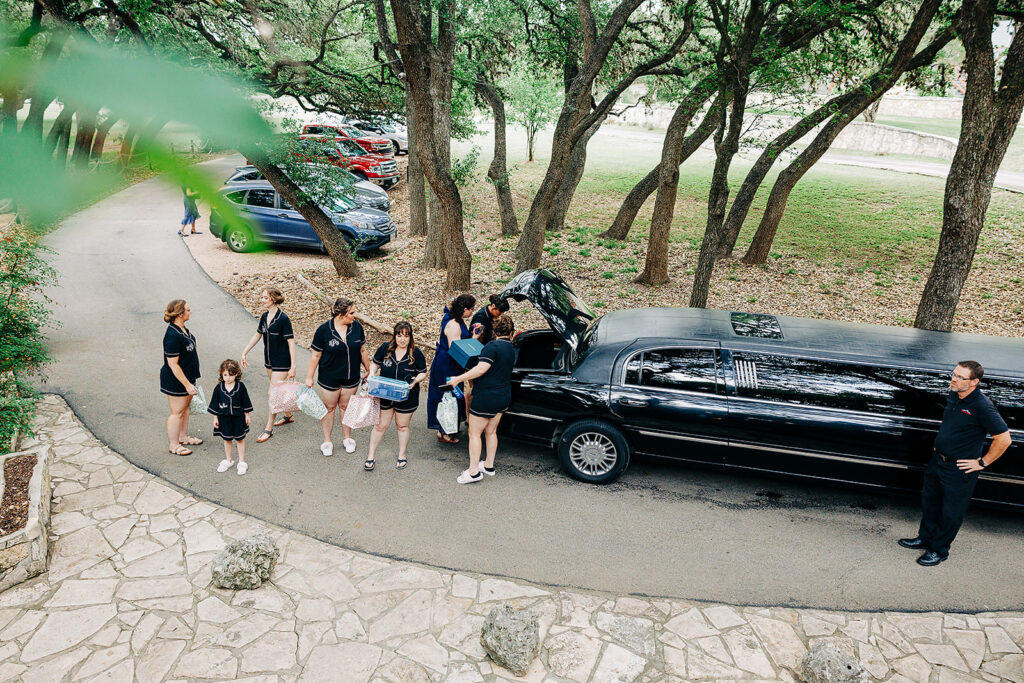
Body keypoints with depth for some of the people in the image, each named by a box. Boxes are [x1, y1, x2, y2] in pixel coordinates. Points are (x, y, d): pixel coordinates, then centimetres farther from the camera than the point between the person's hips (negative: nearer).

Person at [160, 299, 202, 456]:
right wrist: (187, 384, -23)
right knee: (177, 412, 4)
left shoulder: (182, 328, 3)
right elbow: (173, 364, -26)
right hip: (176, 380, -10)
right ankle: (173, 445, 19)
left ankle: (183, 437, 39)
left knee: (185, 407, 22)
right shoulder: (172, 336, -28)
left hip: (186, 377, 10)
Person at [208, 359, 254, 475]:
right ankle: (228, 461, 29)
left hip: (238, 417, -1)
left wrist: (247, 415, 2)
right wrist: (215, 417, 2)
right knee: (227, 439, 14)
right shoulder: (219, 388, -7)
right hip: (224, 417, 2)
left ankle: (242, 462, 19)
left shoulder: (240, 386, -10)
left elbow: (245, 401, -1)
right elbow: (215, 403, 1)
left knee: (240, 439, 7)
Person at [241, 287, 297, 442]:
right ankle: (288, 415, 40)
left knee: (272, 393, -6)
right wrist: (244, 353, 14)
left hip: (281, 363, -7)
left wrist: (293, 367, -18)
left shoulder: (283, 319, -19)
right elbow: (257, 335, 17)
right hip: (269, 361, 7)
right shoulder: (265, 317, 3)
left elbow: (291, 343, -17)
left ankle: (268, 429, 3)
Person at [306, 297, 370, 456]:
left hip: (352, 377, 2)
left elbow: (362, 351, 6)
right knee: (329, 408, 12)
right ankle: (327, 441, 29)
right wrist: (309, 377, -3)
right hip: (329, 378, -2)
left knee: (345, 406, 17)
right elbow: (316, 355, -7)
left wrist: (369, 370, 12)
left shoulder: (357, 327, -7)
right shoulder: (324, 330, -15)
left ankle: (348, 438, 35)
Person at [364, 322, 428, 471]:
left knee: (402, 426, 15)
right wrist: (372, 374, -13)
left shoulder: (416, 354, -9)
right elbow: (375, 363, 6)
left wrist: (415, 380, -20)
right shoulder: (385, 348, -7)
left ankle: (402, 456, 33)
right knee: (380, 425, 8)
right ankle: (370, 456, 22)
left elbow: (423, 373, 0)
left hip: (406, 397, -1)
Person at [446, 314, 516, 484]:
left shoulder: (493, 346, -17)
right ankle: (489, 466, 30)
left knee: (474, 433, 2)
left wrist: (458, 379, -20)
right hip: (504, 396, 8)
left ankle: (473, 472, 6)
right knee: (491, 432, 21)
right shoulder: (511, 349, 9)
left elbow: (481, 369, -26)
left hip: (487, 397, -8)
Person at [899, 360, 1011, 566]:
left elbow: (1003, 439, -20)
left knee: (951, 512, 9)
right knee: (929, 503, 21)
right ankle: (925, 538, 40)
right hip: (938, 461, 8)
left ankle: (939, 550, 25)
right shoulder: (953, 397, 1)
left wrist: (982, 463, -15)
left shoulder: (982, 407, -23)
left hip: (960, 470, -8)